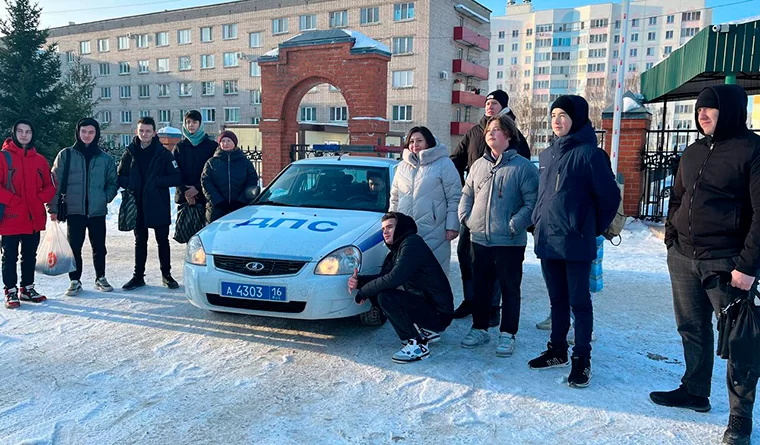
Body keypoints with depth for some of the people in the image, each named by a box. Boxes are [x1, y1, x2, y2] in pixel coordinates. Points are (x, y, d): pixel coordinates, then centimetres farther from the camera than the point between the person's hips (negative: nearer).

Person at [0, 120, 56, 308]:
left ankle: (27, 288, 25)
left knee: (30, 255, 14)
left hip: (34, 217, 4)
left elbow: (49, 185, 11)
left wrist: (39, 199, -5)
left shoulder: (40, 160, 9)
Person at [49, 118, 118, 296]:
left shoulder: (105, 158, 6)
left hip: (98, 211, 1)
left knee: (99, 247, 9)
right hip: (74, 210, -1)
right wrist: (53, 207, -3)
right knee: (74, 247, 3)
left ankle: (100, 278, 23)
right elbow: (55, 182, 1)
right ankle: (75, 281, 14)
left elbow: (113, 182, 13)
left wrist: (105, 198, -2)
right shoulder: (66, 155, 2)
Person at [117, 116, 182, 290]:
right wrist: (130, 183, -11)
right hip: (138, 205, 3)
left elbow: (177, 177, -7)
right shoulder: (130, 152, 5)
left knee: (163, 241, 7)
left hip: (159, 206, -2)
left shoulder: (163, 153, -3)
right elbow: (120, 177, 9)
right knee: (140, 241, 12)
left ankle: (166, 275, 18)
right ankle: (138, 276, 20)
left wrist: (157, 181, -17)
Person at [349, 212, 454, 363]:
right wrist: (358, 281, -7)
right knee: (376, 294, 9)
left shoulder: (413, 243, -16)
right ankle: (424, 331, 12)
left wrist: (363, 291, -16)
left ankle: (417, 345, -12)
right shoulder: (395, 252, 14)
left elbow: (394, 278, -26)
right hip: (422, 302, 10)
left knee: (385, 297, -24)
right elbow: (382, 276, 12)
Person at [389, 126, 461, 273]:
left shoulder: (444, 164, -3)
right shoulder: (402, 166, 14)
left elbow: (454, 197, -6)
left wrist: (452, 226, -10)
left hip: (434, 235, -5)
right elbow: (394, 198, 21)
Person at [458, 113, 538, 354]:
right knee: (480, 287, 15)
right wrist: (465, 217, 4)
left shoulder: (523, 167, -7)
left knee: (510, 289, 6)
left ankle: (508, 335, 17)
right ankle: (479, 328, 29)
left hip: (509, 242, -5)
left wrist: (514, 225, -17)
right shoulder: (478, 165, 11)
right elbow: (467, 195, 19)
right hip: (479, 239, 5)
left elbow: (532, 202, -12)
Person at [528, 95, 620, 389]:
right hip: (547, 240, 7)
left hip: (575, 242, -7)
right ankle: (557, 350, 29)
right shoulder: (547, 155, 12)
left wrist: (595, 228, 0)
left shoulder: (589, 152, -11)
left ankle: (582, 359, 14)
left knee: (579, 301, 3)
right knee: (557, 299, 16)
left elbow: (609, 195, -10)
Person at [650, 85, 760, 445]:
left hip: (726, 263, -6)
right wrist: (671, 238, 13)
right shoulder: (693, 152, 12)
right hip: (683, 258, 7)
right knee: (692, 329, 16)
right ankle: (695, 391, 33)